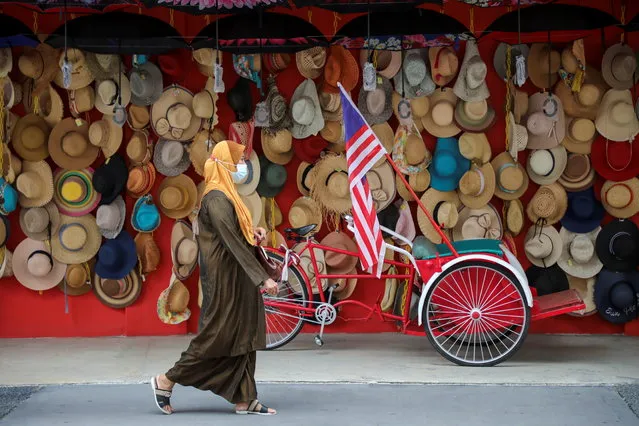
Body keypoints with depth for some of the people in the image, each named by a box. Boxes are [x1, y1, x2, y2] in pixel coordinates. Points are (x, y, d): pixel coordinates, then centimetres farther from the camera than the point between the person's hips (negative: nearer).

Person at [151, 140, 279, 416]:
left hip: (237, 279, 10)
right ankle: (166, 381, 9)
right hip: (224, 280, -10)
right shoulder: (217, 199, -18)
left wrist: (252, 231, 2)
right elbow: (233, 243, -25)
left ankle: (245, 400, 13)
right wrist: (262, 278, -27)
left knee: (243, 337, 9)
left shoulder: (226, 196, 12)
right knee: (218, 336, -3)